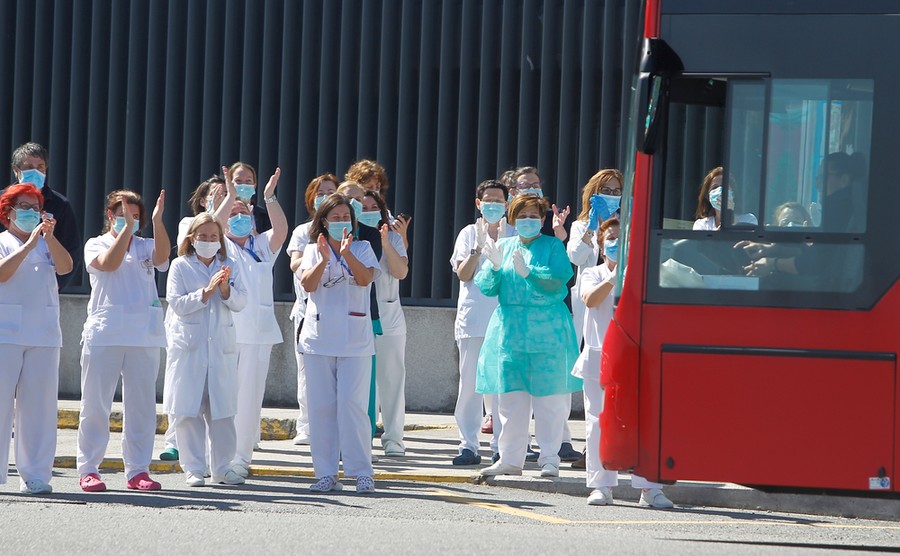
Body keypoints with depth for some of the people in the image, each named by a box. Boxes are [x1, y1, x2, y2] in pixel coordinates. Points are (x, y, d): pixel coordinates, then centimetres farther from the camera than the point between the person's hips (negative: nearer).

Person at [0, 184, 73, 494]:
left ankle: (35, 476, 2)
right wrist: (29, 243, -14)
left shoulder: (46, 245, 17)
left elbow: (65, 267, -2)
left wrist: (49, 236, -14)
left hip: (44, 334, 3)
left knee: (39, 405, 0)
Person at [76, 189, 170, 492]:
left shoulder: (146, 247, 14)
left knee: (142, 405, 3)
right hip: (104, 332, -3)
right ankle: (88, 469, 3)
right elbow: (109, 262, -13)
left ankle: (137, 470, 8)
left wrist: (157, 222, -22)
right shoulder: (96, 245, 8)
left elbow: (161, 256, -8)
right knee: (96, 403, -2)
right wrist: (126, 227, -17)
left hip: (144, 334, 3)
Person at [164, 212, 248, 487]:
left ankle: (222, 467, 10)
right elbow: (176, 303, -6)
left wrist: (226, 289, -16)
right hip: (189, 347, -2)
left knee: (222, 410, 3)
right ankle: (193, 468, 4)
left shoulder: (230, 267, 11)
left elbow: (240, 303, 3)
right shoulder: (180, 266, 4)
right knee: (188, 410, -2)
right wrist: (206, 292, -15)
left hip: (221, 347, 2)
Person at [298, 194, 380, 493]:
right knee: (321, 407, 2)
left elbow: (365, 278, -9)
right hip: (318, 338, 2)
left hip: (355, 341, -2)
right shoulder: (313, 252, 11)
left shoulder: (362, 249, 8)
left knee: (352, 406, -8)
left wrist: (347, 254, -23)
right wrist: (323, 259, -20)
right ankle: (326, 474, 7)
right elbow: (307, 284, -5)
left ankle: (362, 472, -4)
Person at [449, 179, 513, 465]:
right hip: (473, 317, 0)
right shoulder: (469, 233, 9)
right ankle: (468, 444, 0)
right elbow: (463, 274, -1)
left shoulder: (513, 234, 9)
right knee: (469, 382, -3)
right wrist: (479, 246, -12)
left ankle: (501, 445, 3)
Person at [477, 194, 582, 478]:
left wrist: (528, 272, -24)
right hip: (510, 333, 3)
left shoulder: (552, 246, 4)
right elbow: (485, 286, 6)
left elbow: (560, 276, -13)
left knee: (549, 398, -3)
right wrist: (495, 266, -13)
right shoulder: (502, 247, 13)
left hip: (547, 333, -3)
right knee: (511, 396, 4)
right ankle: (510, 459, 10)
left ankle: (549, 458, 3)